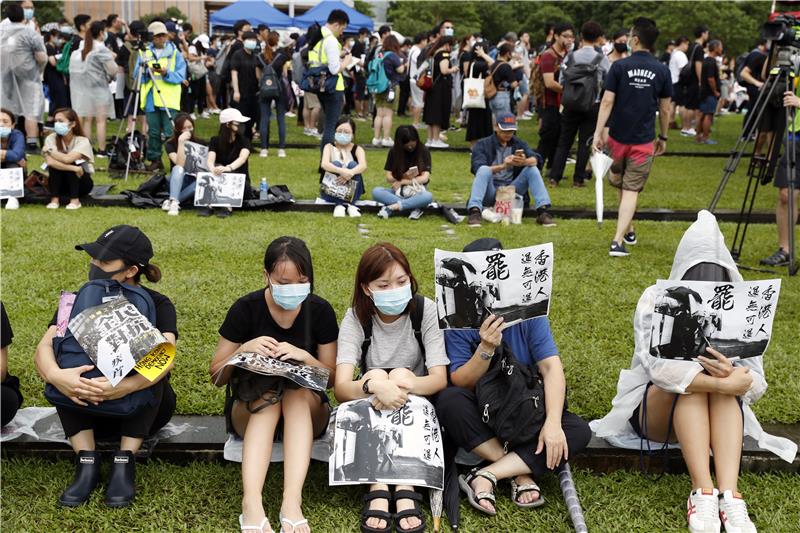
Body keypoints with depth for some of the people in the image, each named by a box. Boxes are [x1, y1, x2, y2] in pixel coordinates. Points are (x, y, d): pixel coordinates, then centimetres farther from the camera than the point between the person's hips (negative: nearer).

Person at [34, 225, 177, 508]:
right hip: (87, 409, 2)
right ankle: (86, 461, -26)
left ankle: (124, 463, -29)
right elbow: (44, 347, -20)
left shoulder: (157, 304, -11)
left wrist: (124, 386, -50)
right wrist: (54, 375, -44)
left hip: (144, 408, -2)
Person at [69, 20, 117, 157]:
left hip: (81, 88, 6)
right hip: (98, 88, -6)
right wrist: (112, 59, 7)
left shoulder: (80, 48, 7)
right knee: (101, 120, -1)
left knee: (86, 120, 10)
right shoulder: (101, 49, -12)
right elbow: (113, 71, -14)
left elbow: (73, 68, 12)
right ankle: (101, 150, -2)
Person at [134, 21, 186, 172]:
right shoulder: (144, 53, 11)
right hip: (150, 99, 2)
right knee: (153, 132, 5)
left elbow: (181, 76, -3)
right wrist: (147, 73, -13)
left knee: (170, 133, -8)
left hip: (170, 99, -2)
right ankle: (155, 159, 16)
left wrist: (166, 74, -19)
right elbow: (137, 76, 7)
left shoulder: (175, 53, 5)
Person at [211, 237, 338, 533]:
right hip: (250, 408, 0)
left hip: (306, 411, 1)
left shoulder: (320, 311, -7)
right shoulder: (245, 309, -10)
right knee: (267, 398, -34)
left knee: (297, 393, -33)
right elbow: (217, 377, -6)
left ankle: (292, 501, -46)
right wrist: (245, 349, -26)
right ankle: (251, 503, -50)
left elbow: (332, 377, -3)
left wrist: (304, 357, -23)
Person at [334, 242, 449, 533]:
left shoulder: (426, 310, -14)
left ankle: (406, 488, -38)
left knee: (401, 374, -31)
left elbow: (440, 379, -21)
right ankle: (377, 489, -40)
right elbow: (340, 388, -25)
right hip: (369, 413, 1)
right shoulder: (356, 318, -13)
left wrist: (401, 384, -42)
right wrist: (375, 385, -47)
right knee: (375, 375, -30)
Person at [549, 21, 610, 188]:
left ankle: (555, 176, 3)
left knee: (564, 141, 8)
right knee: (585, 142, 6)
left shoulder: (571, 56, -3)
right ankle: (578, 178, 5)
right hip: (592, 105, -1)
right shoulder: (602, 59, -7)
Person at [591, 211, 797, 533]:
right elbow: (658, 366, -31)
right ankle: (702, 492, -37)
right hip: (654, 409, -2)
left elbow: (757, 383, -13)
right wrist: (724, 385, -41)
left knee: (721, 378, -31)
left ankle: (730, 495, -42)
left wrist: (732, 376, -36)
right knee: (694, 376, -32)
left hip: (720, 411, 2)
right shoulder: (656, 299, -15)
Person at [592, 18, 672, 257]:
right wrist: (663, 137, 15)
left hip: (618, 137, 0)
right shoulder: (662, 71, -1)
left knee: (620, 185, 21)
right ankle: (618, 241, -11)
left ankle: (628, 231, 35)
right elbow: (665, 109, 4)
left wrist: (598, 132, -9)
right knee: (631, 191, 0)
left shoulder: (619, 66, -7)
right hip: (644, 141, 0)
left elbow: (607, 101, -11)